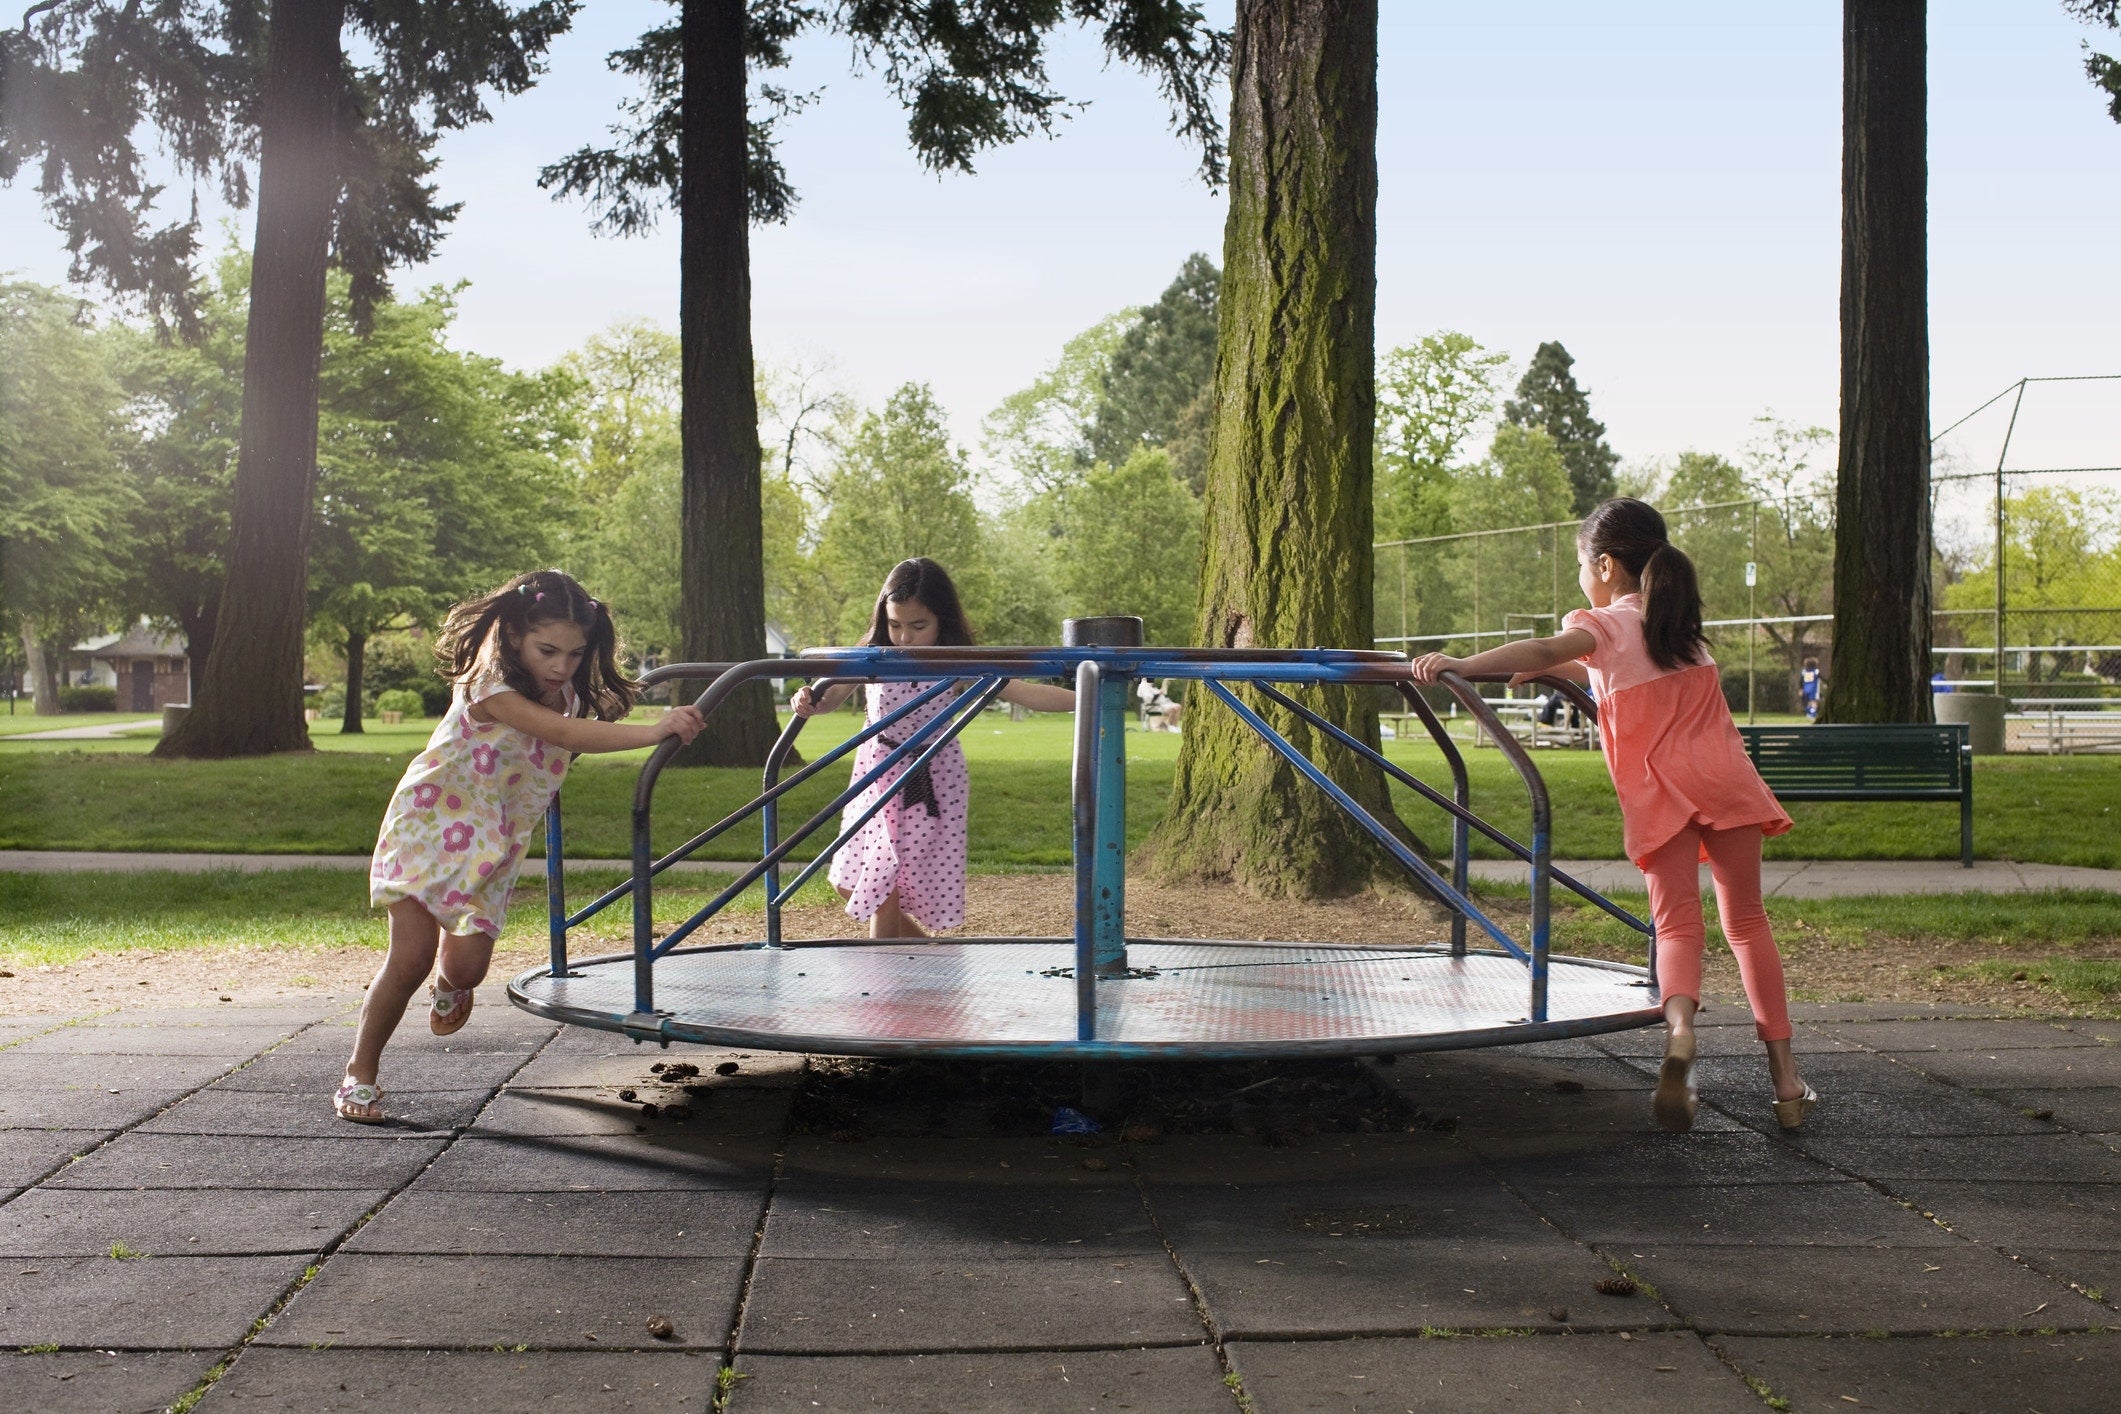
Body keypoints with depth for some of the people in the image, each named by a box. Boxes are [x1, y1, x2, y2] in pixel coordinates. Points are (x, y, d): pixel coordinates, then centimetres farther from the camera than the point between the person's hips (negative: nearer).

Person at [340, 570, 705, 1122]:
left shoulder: (569, 697, 0)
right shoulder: (490, 688, -28)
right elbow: (562, 732, -40)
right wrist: (655, 732, -47)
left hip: (493, 846, 5)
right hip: (430, 823, -5)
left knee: (468, 965, -4)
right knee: (410, 958, -12)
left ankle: (448, 987, 35)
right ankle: (359, 1072, 6)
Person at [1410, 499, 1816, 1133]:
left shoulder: (1605, 624, 0)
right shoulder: (1679, 620, 19)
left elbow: (1545, 650, -21)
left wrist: (1460, 664, -29)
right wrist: (1564, 670, 31)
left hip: (1659, 793, -4)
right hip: (1725, 780, 4)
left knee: (1676, 925, 0)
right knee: (1747, 921, 9)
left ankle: (1679, 1027, -31)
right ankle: (1785, 1075, 6)